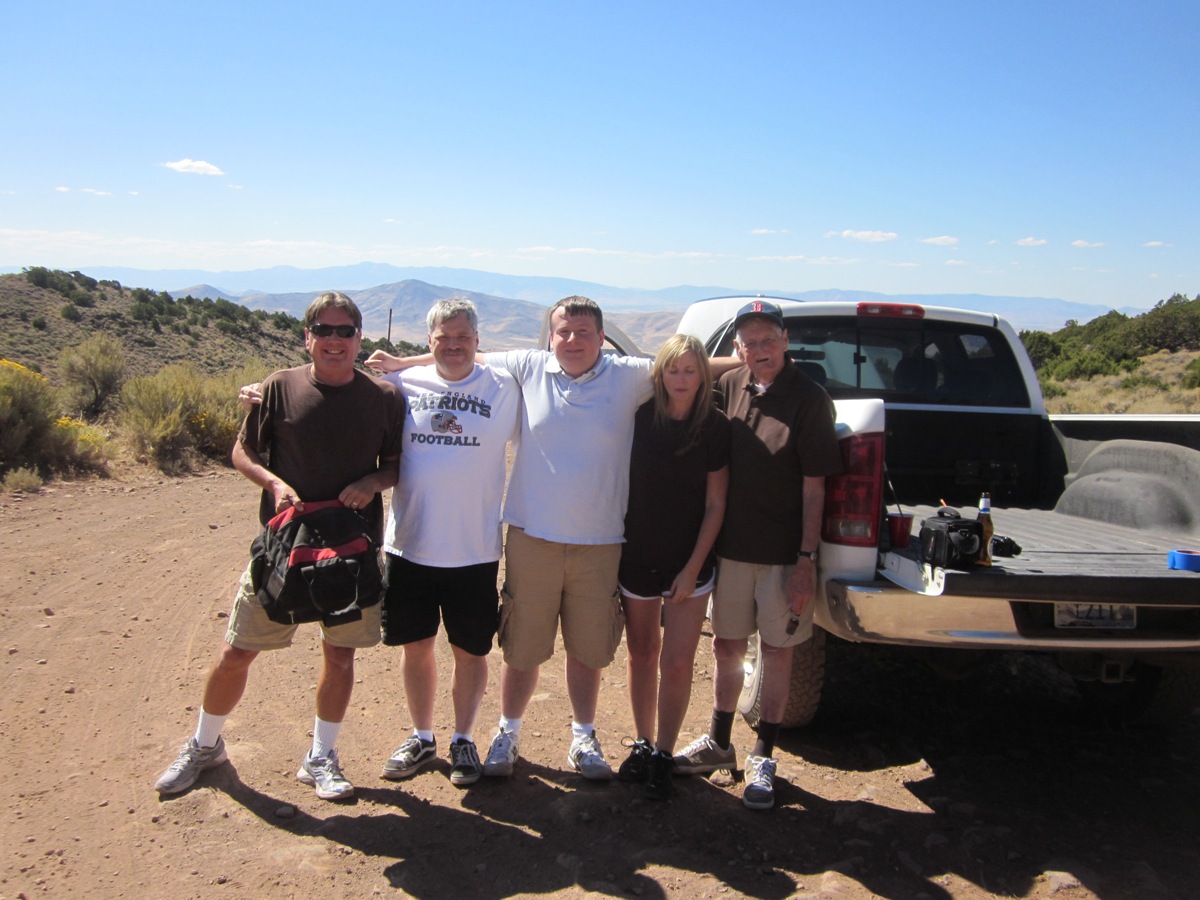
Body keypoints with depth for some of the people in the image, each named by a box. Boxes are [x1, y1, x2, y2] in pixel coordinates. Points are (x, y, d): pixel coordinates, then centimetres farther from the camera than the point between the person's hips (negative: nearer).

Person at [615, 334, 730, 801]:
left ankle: (663, 754, 18)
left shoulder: (715, 427, -8)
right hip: (637, 556, 2)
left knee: (677, 664, 0)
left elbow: (715, 504, -5)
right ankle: (642, 744, 30)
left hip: (689, 564, -1)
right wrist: (615, 548, 2)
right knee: (642, 654, 14)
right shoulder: (640, 417, -5)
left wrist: (693, 567, -9)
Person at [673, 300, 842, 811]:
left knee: (776, 650, 8)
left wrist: (807, 559, -14)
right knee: (726, 646, 15)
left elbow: (813, 486, -10)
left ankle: (762, 759, 23)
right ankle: (718, 744, 32)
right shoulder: (728, 387, 3)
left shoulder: (808, 399, -10)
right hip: (730, 546, 4)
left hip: (783, 552, -4)